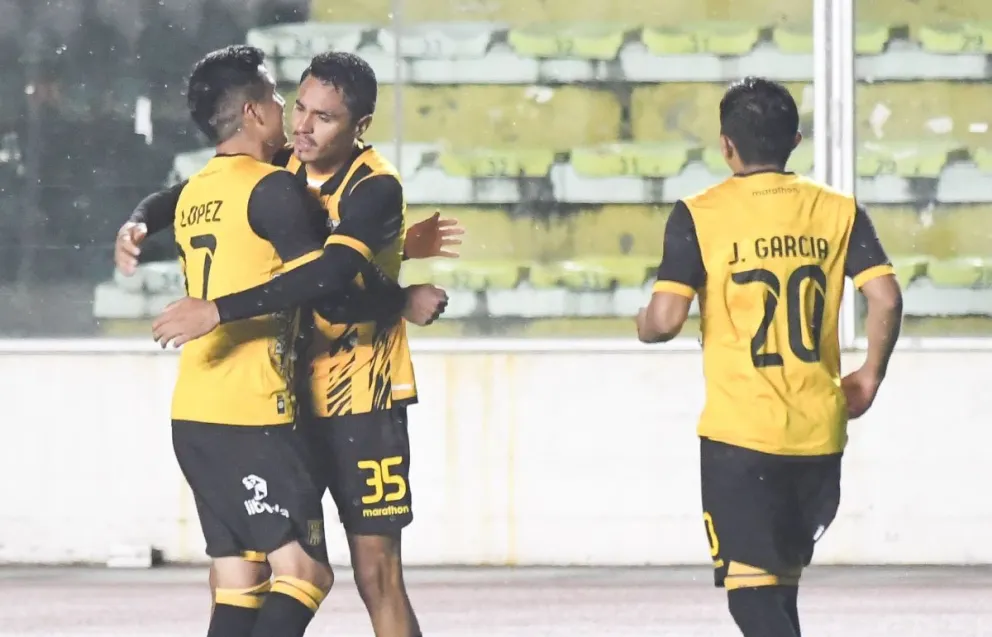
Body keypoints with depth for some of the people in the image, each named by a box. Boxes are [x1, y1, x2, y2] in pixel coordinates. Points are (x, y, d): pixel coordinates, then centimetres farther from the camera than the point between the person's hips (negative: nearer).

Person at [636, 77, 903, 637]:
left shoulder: (699, 216, -5)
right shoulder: (839, 211, 4)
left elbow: (666, 318, -12)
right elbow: (887, 299, -5)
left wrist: (643, 326, 12)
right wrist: (870, 378, 10)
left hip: (739, 432, -4)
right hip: (819, 430, 4)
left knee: (752, 588, -5)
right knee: (782, 585, 19)